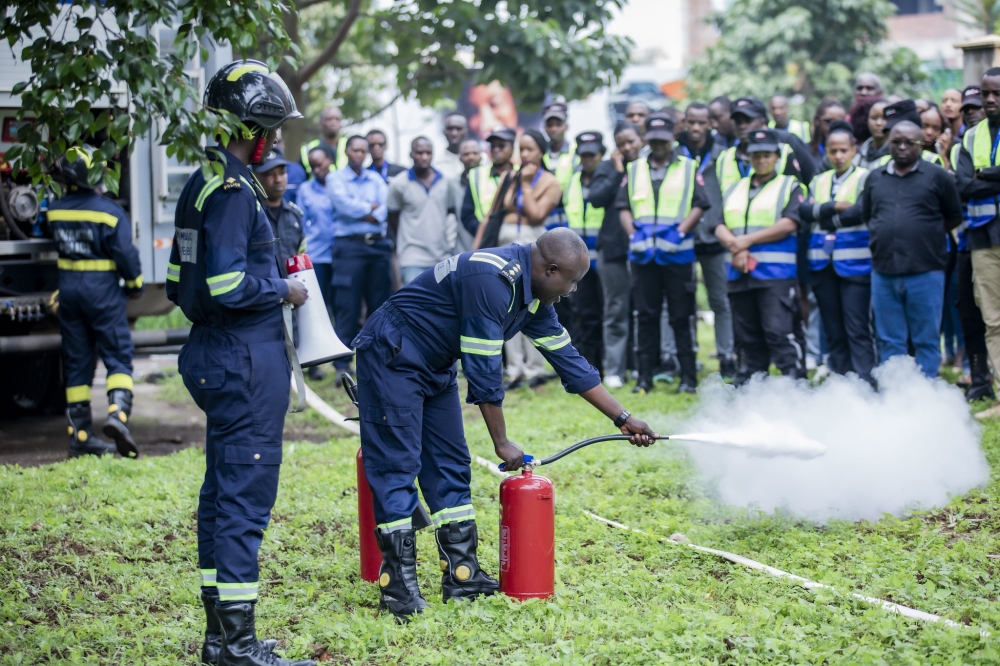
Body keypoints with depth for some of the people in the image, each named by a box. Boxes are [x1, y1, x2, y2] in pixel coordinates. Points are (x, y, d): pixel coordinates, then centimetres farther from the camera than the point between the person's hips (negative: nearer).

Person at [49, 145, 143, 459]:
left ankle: (80, 434, 11)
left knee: (76, 363, 10)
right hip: (102, 289, -5)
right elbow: (125, 253, -12)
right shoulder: (109, 212, -13)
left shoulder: (54, 210, 2)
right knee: (118, 356, 1)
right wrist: (135, 283, 2)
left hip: (68, 288, 5)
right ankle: (117, 412, -21)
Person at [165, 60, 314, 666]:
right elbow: (229, 284, -25)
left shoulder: (204, 185, 15)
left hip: (215, 354, 11)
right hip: (246, 360, -11)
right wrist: (285, 291, -9)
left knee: (224, 491, 14)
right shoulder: (232, 191, -17)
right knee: (246, 495, -6)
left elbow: (182, 283, 18)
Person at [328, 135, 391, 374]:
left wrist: (359, 212, -9)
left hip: (378, 244, 4)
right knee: (347, 305, -6)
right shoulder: (335, 178, 6)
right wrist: (371, 208, -1)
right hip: (349, 244, -4)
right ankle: (342, 364, -3)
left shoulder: (376, 179, 17)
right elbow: (344, 203, -11)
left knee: (380, 303, 5)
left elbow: (384, 209, 2)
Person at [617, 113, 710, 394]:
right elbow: (624, 206, 8)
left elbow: (699, 205, 0)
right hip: (643, 254, 2)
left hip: (678, 253, -2)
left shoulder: (688, 168, 7)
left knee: (681, 318, 0)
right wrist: (633, 235, -7)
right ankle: (645, 377, 8)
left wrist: (680, 233, -12)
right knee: (646, 316, 4)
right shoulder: (635, 169, 14)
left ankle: (688, 378, 3)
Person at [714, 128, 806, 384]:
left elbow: (789, 223, -9)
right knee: (747, 338, 8)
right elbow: (720, 226, 10)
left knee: (779, 332, -14)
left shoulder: (789, 186, 5)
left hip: (776, 274, -5)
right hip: (739, 274, 5)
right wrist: (735, 246, -12)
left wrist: (747, 240, -10)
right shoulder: (735, 189, 20)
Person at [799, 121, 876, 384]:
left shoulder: (864, 178, -1)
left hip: (854, 263, -5)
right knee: (834, 332, 8)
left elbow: (860, 211, -16)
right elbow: (804, 211, 0)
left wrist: (824, 218, -5)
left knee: (857, 330, -9)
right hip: (823, 263, 5)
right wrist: (835, 206, -13)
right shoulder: (819, 181, 16)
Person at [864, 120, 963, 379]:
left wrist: (927, 237, 7)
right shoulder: (875, 178, 13)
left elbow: (954, 218, 8)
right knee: (889, 342, 8)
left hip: (925, 273, -3)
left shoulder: (937, 176, 2)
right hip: (883, 272, 3)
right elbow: (867, 217, 21)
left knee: (926, 341, 2)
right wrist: (887, 238, 11)